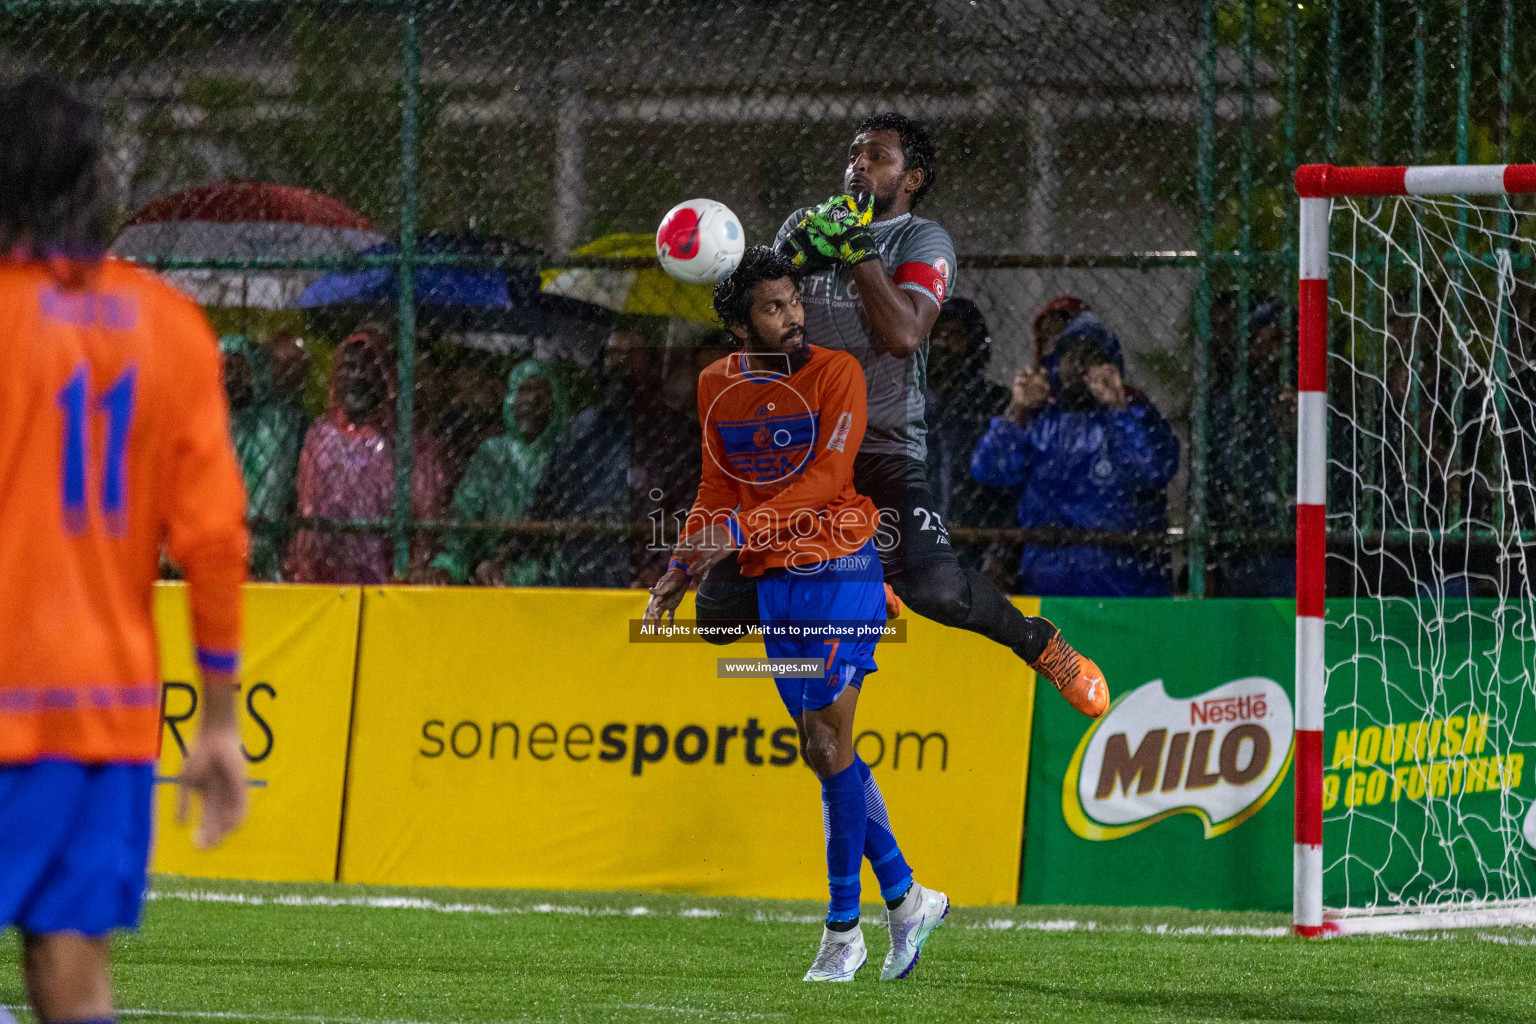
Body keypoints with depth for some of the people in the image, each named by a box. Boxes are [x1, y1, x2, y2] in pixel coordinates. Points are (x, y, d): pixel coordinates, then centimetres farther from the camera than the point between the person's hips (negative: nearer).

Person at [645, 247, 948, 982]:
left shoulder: (836, 374, -8)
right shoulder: (717, 386, 8)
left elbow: (825, 479, -18)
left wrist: (741, 532, -26)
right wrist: (682, 570, 6)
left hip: (840, 570, -6)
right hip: (773, 584, 6)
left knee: (829, 746, -10)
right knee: (821, 751, 9)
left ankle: (843, 931, -3)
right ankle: (907, 899, 22)